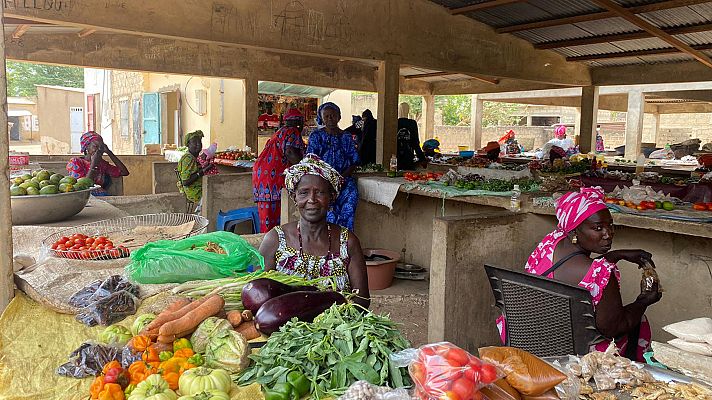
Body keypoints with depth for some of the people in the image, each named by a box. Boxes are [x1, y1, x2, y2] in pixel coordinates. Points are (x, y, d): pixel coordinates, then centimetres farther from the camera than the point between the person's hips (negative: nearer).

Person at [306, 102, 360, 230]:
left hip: (343, 177, 2)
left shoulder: (346, 137, 16)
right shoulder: (316, 136, 9)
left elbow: (354, 162, 11)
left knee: (351, 194, -31)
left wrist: (342, 176, -9)